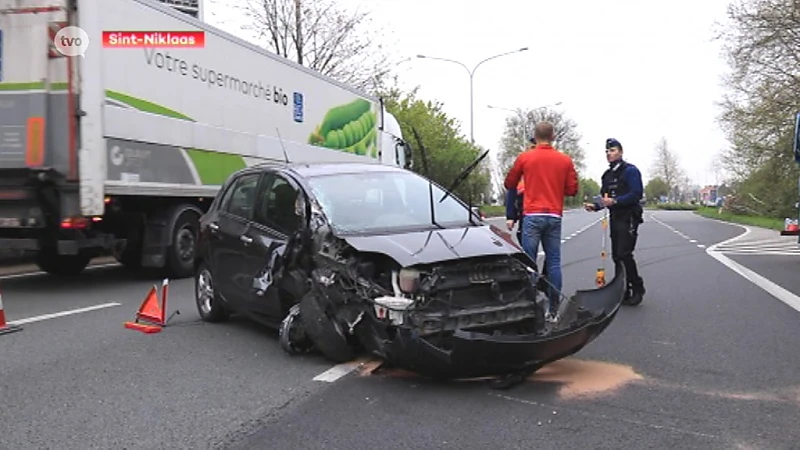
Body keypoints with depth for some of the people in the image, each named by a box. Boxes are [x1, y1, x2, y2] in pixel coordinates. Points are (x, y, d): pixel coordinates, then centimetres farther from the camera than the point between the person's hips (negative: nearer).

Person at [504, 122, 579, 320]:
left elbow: (509, 184, 10)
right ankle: (553, 310, 8)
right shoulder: (565, 160, 5)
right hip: (554, 217, 2)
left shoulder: (524, 158, 1)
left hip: (532, 216, -2)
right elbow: (572, 189, 7)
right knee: (554, 262, 6)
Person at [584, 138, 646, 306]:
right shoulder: (607, 175, 16)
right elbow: (604, 196, 19)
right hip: (614, 218, 8)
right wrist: (595, 205, -1)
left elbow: (636, 194, -17)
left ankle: (637, 289, 0)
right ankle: (623, 291, 16)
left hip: (628, 218, -8)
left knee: (624, 254, -14)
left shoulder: (630, 170, -8)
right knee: (616, 256, 8)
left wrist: (615, 201, -24)